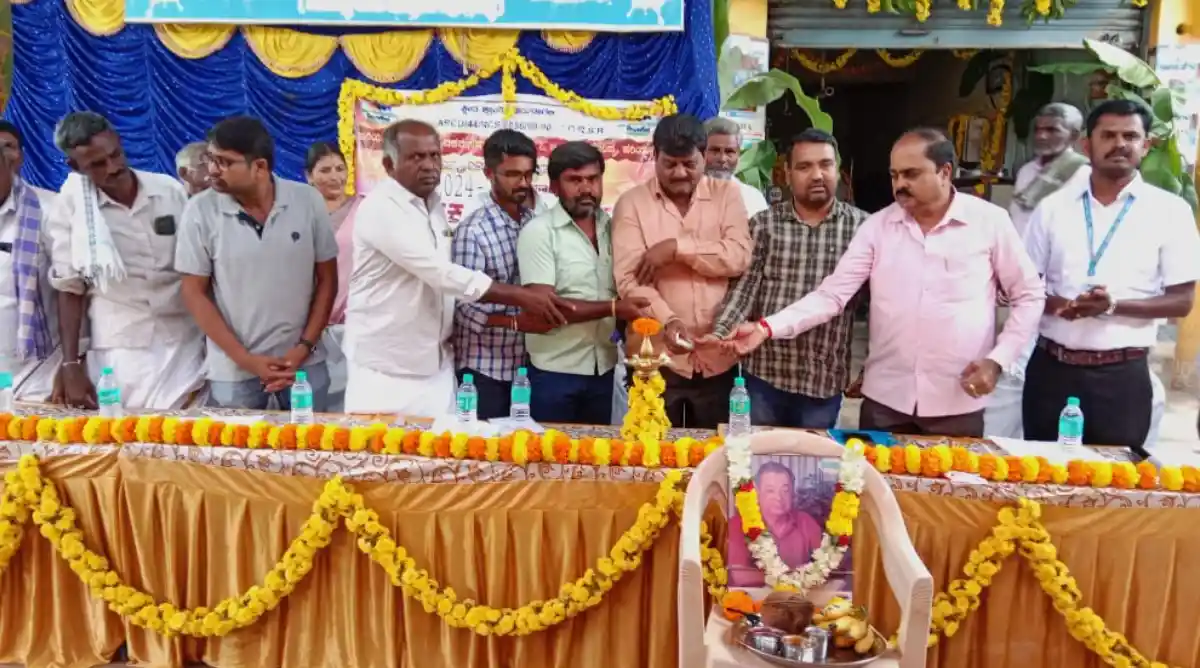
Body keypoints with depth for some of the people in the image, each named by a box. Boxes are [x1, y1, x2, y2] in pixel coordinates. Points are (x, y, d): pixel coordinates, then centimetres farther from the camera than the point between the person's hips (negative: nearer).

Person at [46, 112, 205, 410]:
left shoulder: (170, 190, -1)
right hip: (118, 355, -1)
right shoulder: (70, 207, -5)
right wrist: (70, 365, -4)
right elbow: (70, 288, 0)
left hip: (184, 346, 1)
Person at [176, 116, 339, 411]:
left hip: (304, 361, 1)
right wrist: (245, 359, -8)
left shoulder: (308, 201, -6)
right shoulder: (201, 211, -8)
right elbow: (195, 292, -2)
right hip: (233, 370, 0)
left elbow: (327, 279, 1)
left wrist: (304, 348, -6)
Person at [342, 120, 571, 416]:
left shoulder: (435, 207, 9)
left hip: (437, 368, 6)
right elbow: (440, 273, -24)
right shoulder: (379, 209, -16)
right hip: (384, 371, -6)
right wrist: (521, 297, -26)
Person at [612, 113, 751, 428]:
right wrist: (667, 321, -25)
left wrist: (676, 247, -16)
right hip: (656, 358, -1)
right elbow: (629, 279, -10)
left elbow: (740, 257, -9)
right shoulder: (632, 203, 0)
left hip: (718, 357, 1)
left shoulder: (727, 193, 5)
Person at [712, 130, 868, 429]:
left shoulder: (862, 227, -1)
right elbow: (744, 287, -5)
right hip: (764, 372, 1)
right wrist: (718, 337, -20)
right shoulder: (763, 224, 1)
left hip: (824, 379, 0)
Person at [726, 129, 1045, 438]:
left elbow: (1029, 295, 5)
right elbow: (832, 294, -4)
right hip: (885, 398, 2)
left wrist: (998, 360, -7)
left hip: (958, 404, -1)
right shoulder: (878, 226, 2)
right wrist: (767, 327, -16)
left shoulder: (990, 222, -3)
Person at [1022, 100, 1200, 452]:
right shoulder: (1053, 207, 5)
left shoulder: (1170, 211, -1)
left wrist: (1113, 306, -18)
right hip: (1051, 366, 2)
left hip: (1122, 374, -2)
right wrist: (1056, 304, -14)